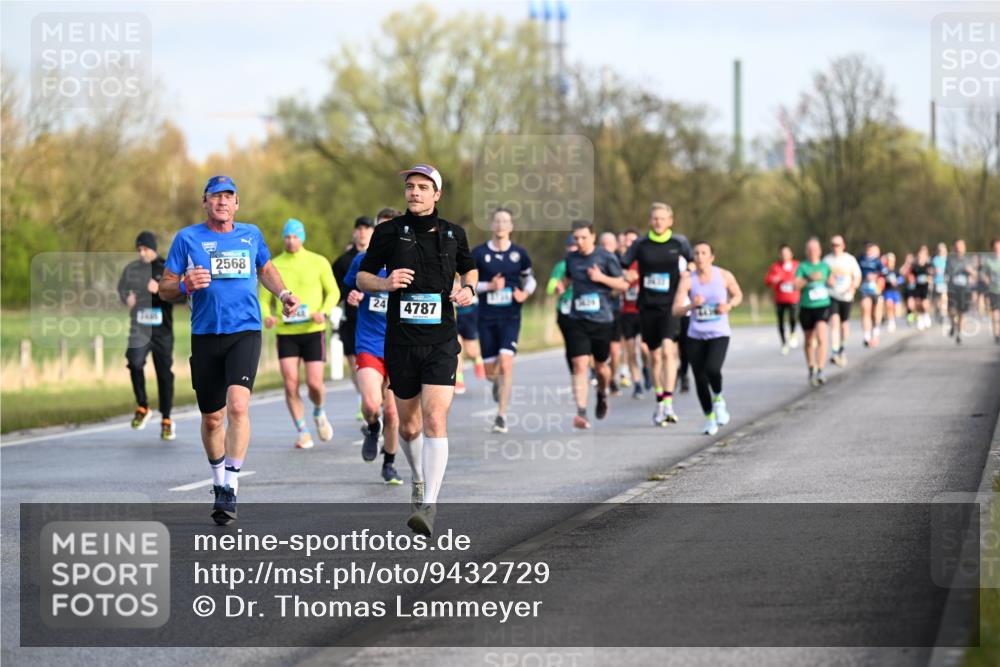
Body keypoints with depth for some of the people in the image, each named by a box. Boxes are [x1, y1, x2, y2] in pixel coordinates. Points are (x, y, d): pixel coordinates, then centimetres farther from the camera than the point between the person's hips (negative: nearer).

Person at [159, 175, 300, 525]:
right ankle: (218, 480, 33)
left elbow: (265, 268, 29)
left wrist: (283, 293, 11)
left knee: (238, 404, -22)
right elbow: (164, 288, 5)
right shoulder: (187, 238, 3)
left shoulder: (251, 234, 10)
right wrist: (187, 285, -16)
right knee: (212, 418, 8)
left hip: (245, 332, -1)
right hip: (205, 336, 1)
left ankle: (230, 488, -21)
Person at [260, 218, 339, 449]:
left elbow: (333, 292, 6)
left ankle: (319, 413, 26)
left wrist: (324, 312, -13)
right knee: (290, 384, -8)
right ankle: (302, 432, 6)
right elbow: (263, 299, 6)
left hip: (313, 331, -1)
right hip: (285, 333, 1)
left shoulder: (318, 262, 2)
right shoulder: (274, 266, 4)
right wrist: (267, 316, -16)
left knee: (314, 383, -7)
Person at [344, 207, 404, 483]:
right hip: (368, 344, 0)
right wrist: (353, 297, -2)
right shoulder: (363, 260, 3)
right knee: (371, 404, -21)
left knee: (391, 412, 4)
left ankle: (389, 464, 26)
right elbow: (351, 288, 21)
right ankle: (372, 428, 14)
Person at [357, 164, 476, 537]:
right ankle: (419, 480, 41)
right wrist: (386, 283, -14)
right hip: (401, 341, 1)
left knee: (435, 419, -16)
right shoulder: (388, 232, 1)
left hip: (442, 341, -1)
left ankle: (429, 506, -19)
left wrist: (468, 289, 1)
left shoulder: (453, 234, 5)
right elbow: (362, 278, 7)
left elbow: (469, 269, 23)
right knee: (408, 425, 11)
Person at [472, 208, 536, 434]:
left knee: (506, 363, -17)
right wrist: (489, 286, -14)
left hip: (510, 317, -1)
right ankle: (497, 382, 44)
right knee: (490, 370, 5)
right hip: (487, 318, 1)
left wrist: (525, 293, -4)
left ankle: (501, 415, -11)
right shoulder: (479, 253, 0)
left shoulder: (519, 254, 3)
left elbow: (530, 278, 17)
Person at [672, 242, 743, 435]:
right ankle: (709, 418, 23)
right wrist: (691, 305, -28)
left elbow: (738, 295, 14)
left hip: (719, 334, -2)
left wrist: (729, 305, -7)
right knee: (700, 378, 2)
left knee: (712, 369, -26)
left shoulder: (724, 276, -3)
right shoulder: (687, 280, -5)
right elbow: (676, 310, -9)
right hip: (695, 336, 2)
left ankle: (718, 399, 6)